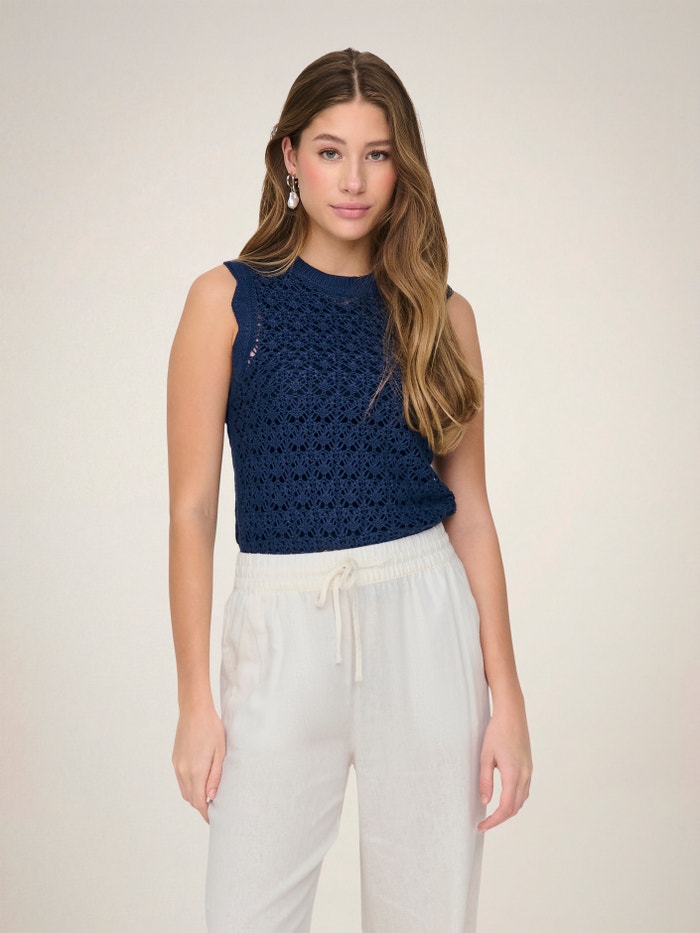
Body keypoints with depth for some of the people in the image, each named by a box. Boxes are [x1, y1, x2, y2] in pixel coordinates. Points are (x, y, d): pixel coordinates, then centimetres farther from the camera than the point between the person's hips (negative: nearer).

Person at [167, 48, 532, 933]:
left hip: (425, 626, 2)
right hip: (283, 630, -1)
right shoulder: (228, 300, -1)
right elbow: (192, 509, -2)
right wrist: (194, 700, -4)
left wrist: (505, 693, 2)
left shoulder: (442, 313, 6)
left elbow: (470, 509, 6)